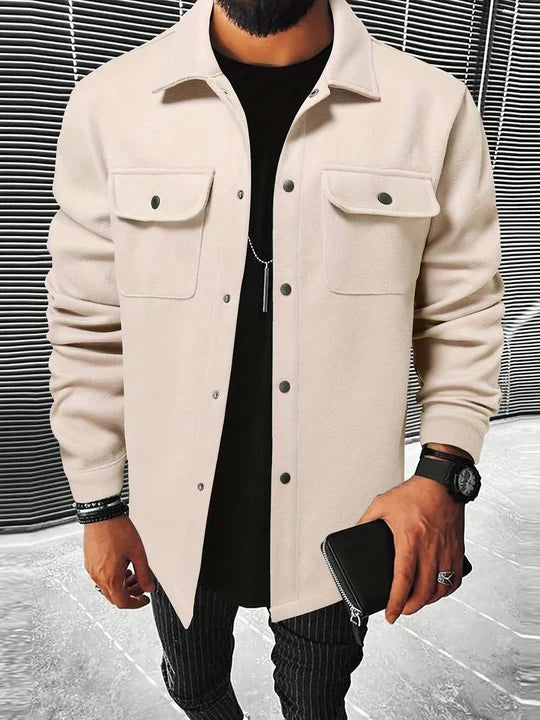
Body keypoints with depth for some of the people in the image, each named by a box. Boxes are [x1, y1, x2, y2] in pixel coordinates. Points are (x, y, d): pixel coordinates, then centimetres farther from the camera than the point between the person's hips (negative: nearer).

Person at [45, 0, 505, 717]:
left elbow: (464, 315, -2)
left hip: (339, 523, 0)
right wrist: (99, 504, 2)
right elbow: (89, 328, -3)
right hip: (178, 519, 2)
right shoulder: (109, 103, -8)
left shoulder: (435, 108, -9)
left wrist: (444, 470, -17)